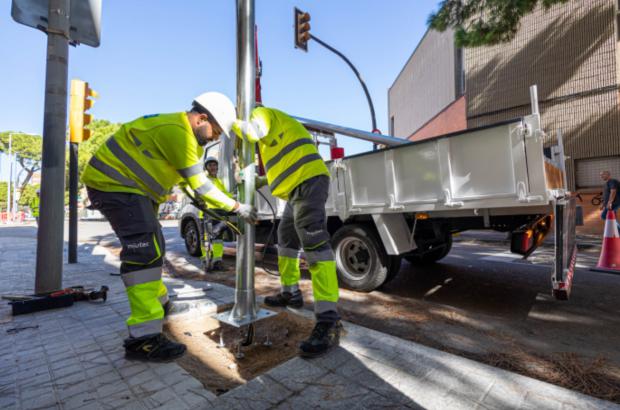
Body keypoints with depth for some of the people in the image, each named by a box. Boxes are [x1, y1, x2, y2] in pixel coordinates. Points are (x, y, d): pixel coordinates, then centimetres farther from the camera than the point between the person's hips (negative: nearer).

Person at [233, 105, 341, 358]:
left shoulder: (262, 113, 7)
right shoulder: (270, 136, 34)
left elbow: (254, 131, -15)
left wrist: (233, 123, 1)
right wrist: (261, 182, 27)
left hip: (309, 180, -11)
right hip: (298, 187, 11)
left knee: (313, 242, -20)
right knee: (286, 240, 17)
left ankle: (328, 320, -22)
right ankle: (290, 293, 30)